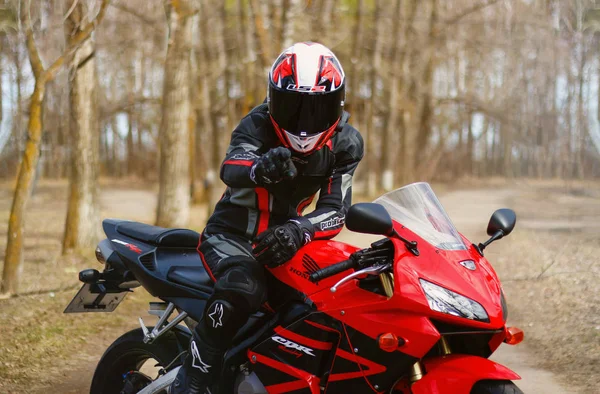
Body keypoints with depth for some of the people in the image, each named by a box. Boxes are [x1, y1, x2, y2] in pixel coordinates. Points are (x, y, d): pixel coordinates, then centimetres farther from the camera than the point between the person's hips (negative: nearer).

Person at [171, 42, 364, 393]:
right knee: (243, 288, -33)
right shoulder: (258, 125, -17)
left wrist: (299, 230, -39)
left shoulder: (346, 143, -6)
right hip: (232, 232, -5)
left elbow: (336, 209, -16)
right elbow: (230, 169, -38)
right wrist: (260, 167, -64)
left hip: (282, 235, 5)